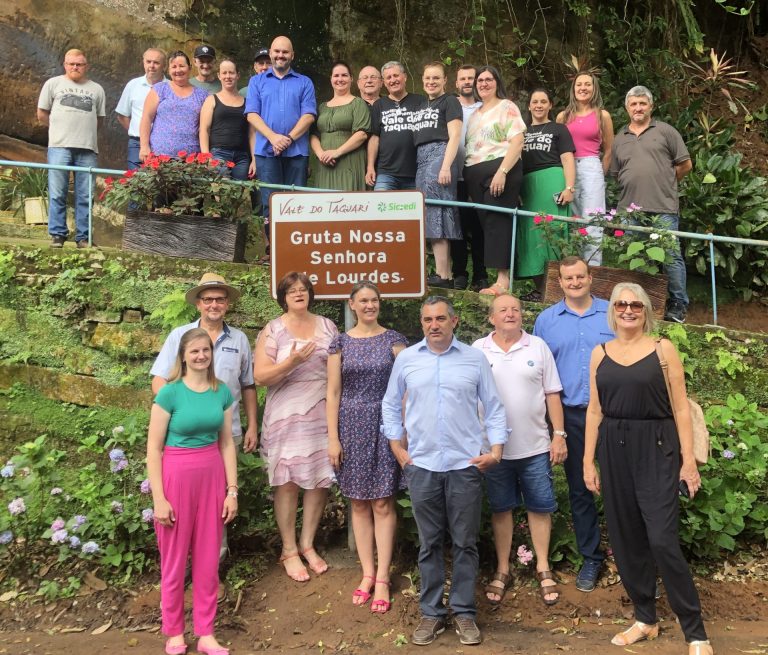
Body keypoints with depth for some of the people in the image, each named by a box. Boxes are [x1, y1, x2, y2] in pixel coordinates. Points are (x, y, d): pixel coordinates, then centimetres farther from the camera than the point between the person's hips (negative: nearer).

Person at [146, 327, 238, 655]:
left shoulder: (222, 392, 1)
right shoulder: (170, 393, -11)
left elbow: (227, 443, 7)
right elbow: (154, 448, -9)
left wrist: (232, 490, 4)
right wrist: (159, 498, -12)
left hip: (212, 475, 4)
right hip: (177, 476, -4)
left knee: (208, 558, 11)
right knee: (174, 559, 9)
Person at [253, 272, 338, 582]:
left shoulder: (327, 326, 9)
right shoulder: (273, 330, -1)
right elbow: (260, 375, -8)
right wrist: (292, 362, -22)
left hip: (321, 415, 3)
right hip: (286, 416, -3)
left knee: (320, 480, 6)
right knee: (287, 482, -1)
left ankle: (307, 544, 22)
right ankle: (289, 550, 14)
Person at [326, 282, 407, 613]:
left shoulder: (394, 340, 3)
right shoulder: (340, 343, 5)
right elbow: (334, 392, 4)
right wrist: (333, 438, -2)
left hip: (385, 425, -1)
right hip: (352, 426, 2)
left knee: (383, 502, -1)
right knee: (359, 503, 7)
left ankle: (382, 579, 7)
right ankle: (367, 573, 18)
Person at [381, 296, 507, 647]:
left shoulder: (475, 359, 2)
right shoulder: (406, 358, 5)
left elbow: (494, 408, 5)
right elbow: (390, 405, 12)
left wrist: (496, 450, -3)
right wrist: (398, 450, 7)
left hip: (466, 464, -1)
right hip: (421, 465, 1)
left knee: (465, 543, 7)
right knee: (429, 543, 10)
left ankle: (464, 612, 21)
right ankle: (431, 612, 22)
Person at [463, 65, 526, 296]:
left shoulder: (507, 107, 2)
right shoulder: (474, 113, 21)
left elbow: (517, 142, -8)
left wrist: (502, 172, -19)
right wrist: (467, 175, 9)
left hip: (500, 170, -6)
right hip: (474, 174, 6)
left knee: (497, 221, -12)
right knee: (484, 222, 3)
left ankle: (503, 279, -13)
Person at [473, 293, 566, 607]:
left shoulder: (538, 346, 2)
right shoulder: (478, 350, 0)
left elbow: (552, 394, 3)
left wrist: (559, 435, -1)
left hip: (535, 446, 0)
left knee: (540, 507, 9)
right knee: (500, 508, 11)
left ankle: (543, 569, 25)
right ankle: (502, 570, 25)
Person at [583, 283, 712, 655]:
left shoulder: (663, 349, 0)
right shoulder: (600, 354, 8)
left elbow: (680, 408, -2)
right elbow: (594, 410, 8)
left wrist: (688, 458, -8)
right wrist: (588, 461, 5)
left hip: (656, 449, -3)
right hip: (614, 450, 4)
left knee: (662, 540, -9)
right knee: (625, 539, 8)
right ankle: (644, 619, 25)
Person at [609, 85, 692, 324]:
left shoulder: (665, 131, 6)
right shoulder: (619, 139, 16)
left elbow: (685, 165, 7)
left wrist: (664, 182, 10)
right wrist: (634, 187, 10)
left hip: (663, 208, -3)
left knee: (671, 256, -3)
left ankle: (678, 304, 8)